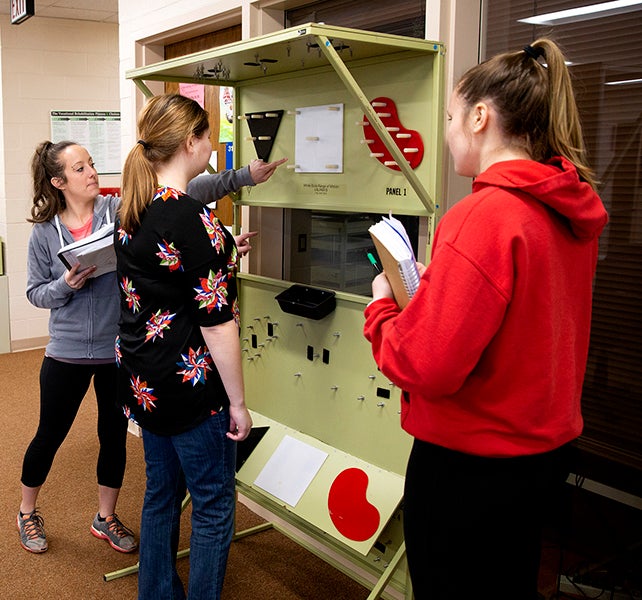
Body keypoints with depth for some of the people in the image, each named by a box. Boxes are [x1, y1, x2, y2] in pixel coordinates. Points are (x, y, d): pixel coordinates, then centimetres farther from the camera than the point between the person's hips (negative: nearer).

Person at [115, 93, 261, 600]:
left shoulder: (132, 211, 5)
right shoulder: (194, 220, -21)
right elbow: (216, 323, -21)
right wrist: (238, 402, -13)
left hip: (143, 382, 9)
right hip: (190, 386, -9)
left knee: (162, 493, 22)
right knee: (214, 507, 7)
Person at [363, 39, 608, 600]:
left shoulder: (484, 216, -26)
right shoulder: (573, 210, 1)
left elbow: (427, 367, -27)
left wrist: (382, 306, -9)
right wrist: (436, 283, 6)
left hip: (472, 464, -8)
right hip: (545, 449, 8)